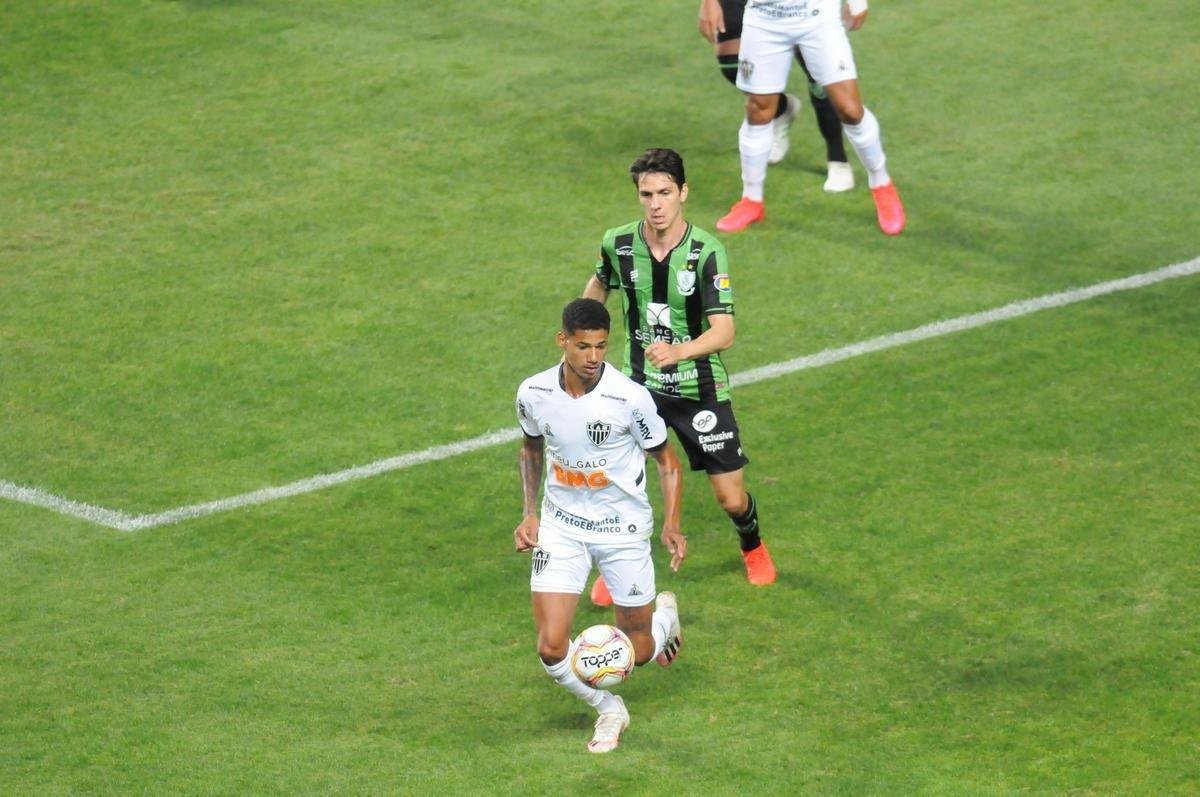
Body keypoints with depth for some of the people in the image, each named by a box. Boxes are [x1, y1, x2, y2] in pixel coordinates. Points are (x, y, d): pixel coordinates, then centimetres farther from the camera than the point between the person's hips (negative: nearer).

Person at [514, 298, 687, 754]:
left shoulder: (629, 398, -19)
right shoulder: (533, 394, -10)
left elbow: (666, 462, -4)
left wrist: (671, 525, -16)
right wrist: (530, 513, 3)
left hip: (623, 529, -2)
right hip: (561, 528, 2)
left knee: (638, 652, 7)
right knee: (551, 647, -12)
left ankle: (665, 615, 46)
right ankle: (607, 709, 18)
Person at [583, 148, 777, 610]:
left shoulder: (707, 251, -19)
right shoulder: (618, 244, -8)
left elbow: (724, 331, -25)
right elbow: (600, 285, 16)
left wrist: (679, 351, -43)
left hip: (700, 389, -2)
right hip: (639, 384, 2)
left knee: (731, 498, 3)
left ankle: (752, 546, 39)